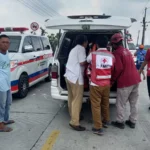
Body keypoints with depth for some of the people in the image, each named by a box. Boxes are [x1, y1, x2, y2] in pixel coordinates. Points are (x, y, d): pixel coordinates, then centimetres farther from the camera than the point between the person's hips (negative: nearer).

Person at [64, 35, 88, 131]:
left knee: (72, 99, 18)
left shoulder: (74, 49, 22)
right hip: (76, 77, -10)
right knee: (77, 100, -5)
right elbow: (82, 62, -13)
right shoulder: (81, 48, -7)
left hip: (69, 76, 10)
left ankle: (73, 116, 32)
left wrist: (85, 61, 22)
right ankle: (75, 122, -2)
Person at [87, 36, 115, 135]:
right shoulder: (111, 56, -1)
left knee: (96, 106, 4)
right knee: (105, 104, 22)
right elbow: (112, 70, 9)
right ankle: (106, 121, 40)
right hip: (107, 84, 4)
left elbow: (87, 61, 15)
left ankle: (98, 128, 8)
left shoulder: (93, 54, -9)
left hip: (96, 85, -4)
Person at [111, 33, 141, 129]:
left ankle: (120, 122, 19)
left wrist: (113, 80, -5)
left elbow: (119, 68, -17)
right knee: (134, 103, 16)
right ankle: (132, 121, 28)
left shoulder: (116, 53, -10)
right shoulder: (127, 51, 17)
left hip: (125, 81, -8)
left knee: (121, 103, 7)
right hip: (135, 79, 8)